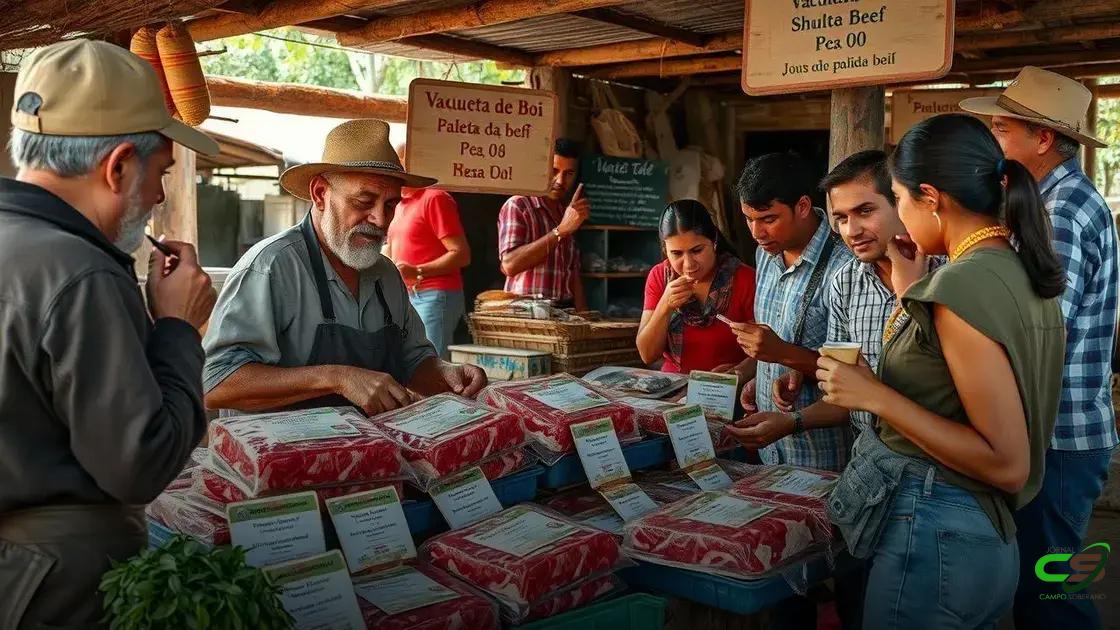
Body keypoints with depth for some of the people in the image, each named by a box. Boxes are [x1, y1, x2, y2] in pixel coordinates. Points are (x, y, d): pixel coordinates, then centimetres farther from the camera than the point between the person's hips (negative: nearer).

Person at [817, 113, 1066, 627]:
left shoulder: (964, 284, -22)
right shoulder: (1021, 272, 6)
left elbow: (1007, 464, -23)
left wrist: (873, 396, -22)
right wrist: (910, 285, 11)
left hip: (932, 533, -9)